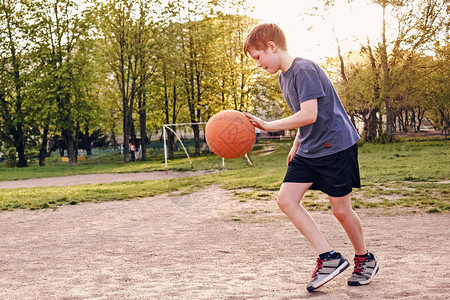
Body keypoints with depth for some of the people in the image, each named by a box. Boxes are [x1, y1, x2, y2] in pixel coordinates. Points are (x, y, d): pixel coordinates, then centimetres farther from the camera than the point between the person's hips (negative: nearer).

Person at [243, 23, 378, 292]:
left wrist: (269, 126, -27)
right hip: (308, 151, 9)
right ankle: (329, 257, -3)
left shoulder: (304, 70, -19)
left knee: (341, 209, 0)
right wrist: (296, 145, 18)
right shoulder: (284, 77, 11)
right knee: (286, 199, -7)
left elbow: (309, 115, -28)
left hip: (336, 146, -9)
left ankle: (365, 260, 25)